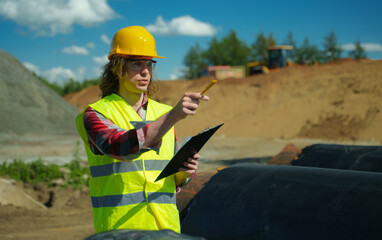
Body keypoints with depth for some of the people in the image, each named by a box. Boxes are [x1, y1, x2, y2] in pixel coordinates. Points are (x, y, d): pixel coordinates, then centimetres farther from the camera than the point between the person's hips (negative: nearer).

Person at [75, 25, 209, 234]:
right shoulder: (94, 114, -3)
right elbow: (123, 148, -24)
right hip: (119, 227, -4)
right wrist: (174, 115, -31)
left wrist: (184, 172, -2)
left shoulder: (163, 112, 14)